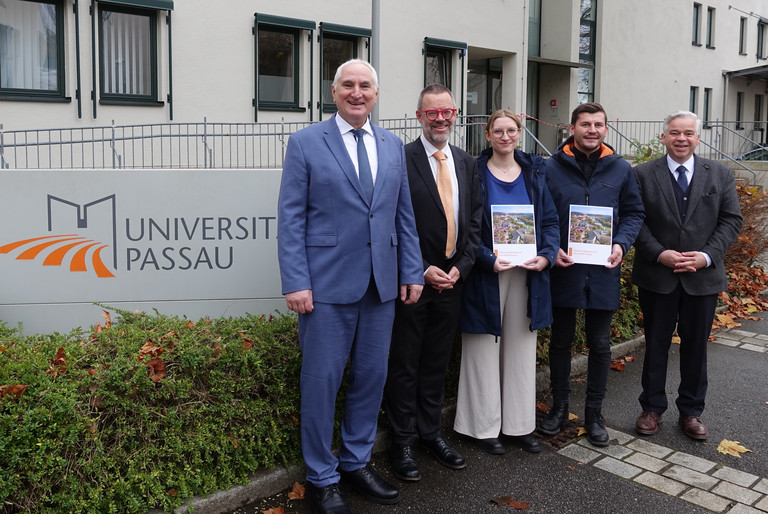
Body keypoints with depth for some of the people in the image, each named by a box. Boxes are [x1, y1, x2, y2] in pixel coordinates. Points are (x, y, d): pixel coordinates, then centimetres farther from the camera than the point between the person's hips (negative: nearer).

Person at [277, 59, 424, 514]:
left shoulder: (393, 146, 12)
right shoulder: (306, 143, -1)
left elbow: (404, 215, 13)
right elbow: (291, 218, -5)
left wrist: (412, 272, 7)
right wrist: (296, 282, -12)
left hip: (381, 284, 5)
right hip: (327, 285, -4)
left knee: (372, 377, 12)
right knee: (322, 382, 3)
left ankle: (356, 462, 31)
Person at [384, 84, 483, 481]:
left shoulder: (467, 163, 10)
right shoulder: (400, 160, -8)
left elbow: (475, 221, 8)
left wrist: (460, 267, -3)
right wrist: (423, 270, -14)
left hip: (452, 280, 5)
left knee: (437, 363, 17)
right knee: (404, 366, 7)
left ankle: (431, 433, 32)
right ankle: (403, 442, 21)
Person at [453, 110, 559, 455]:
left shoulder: (534, 171, 9)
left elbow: (550, 220, 9)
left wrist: (547, 255, -8)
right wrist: (489, 259, -20)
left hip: (527, 273, 4)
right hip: (486, 274, -4)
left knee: (521, 349, 11)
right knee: (485, 349, 4)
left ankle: (519, 425, 24)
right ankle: (484, 426, 17)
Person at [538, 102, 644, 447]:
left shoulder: (620, 169, 4)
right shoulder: (551, 168, -2)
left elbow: (633, 212, 9)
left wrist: (621, 244, -8)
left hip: (603, 272, 1)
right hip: (563, 269, -1)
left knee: (600, 344, 10)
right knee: (561, 341, 12)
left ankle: (594, 414, 25)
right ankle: (559, 407, 28)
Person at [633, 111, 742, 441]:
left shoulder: (720, 175, 4)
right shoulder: (644, 175, 0)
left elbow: (731, 220, 1)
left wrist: (706, 256, -12)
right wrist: (659, 254, -16)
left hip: (703, 276, 2)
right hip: (656, 277, -1)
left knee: (696, 346, 11)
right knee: (656, 345, 9)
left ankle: (691, 411, 27)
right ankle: (652, 408, 24)